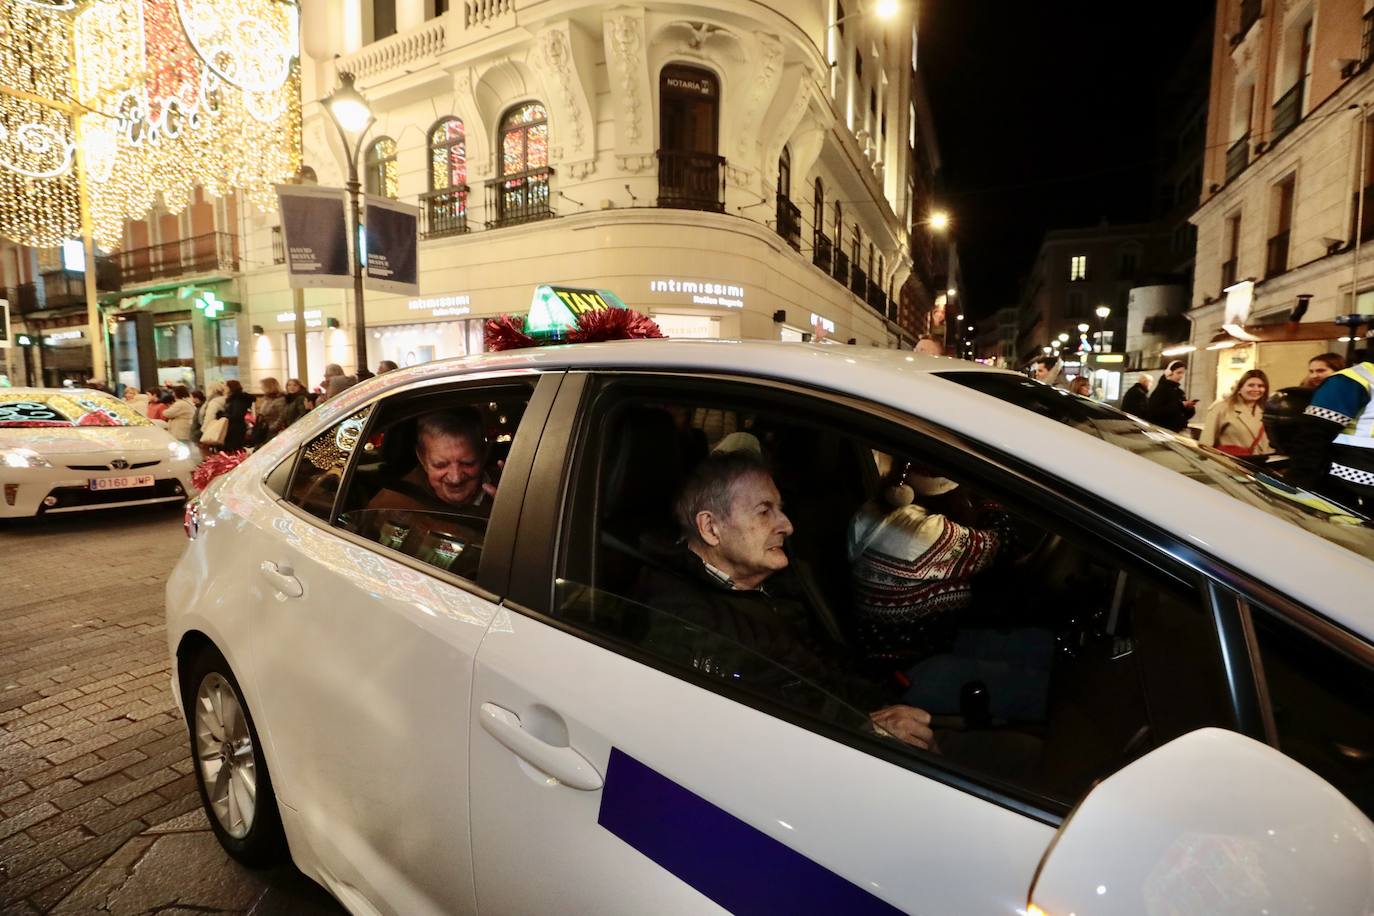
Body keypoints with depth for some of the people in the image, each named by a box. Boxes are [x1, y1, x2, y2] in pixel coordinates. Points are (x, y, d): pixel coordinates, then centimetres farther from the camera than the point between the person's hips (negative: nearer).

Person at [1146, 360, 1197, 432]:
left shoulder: (1179, 391, 14)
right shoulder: (1161, 389, -7)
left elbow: (1185, 414, 17)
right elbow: (1154, 410, -22)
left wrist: (1189, 407, -6)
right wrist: (1180, 405, -21)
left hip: (1175, 430, 8)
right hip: (1161, 429, -8)